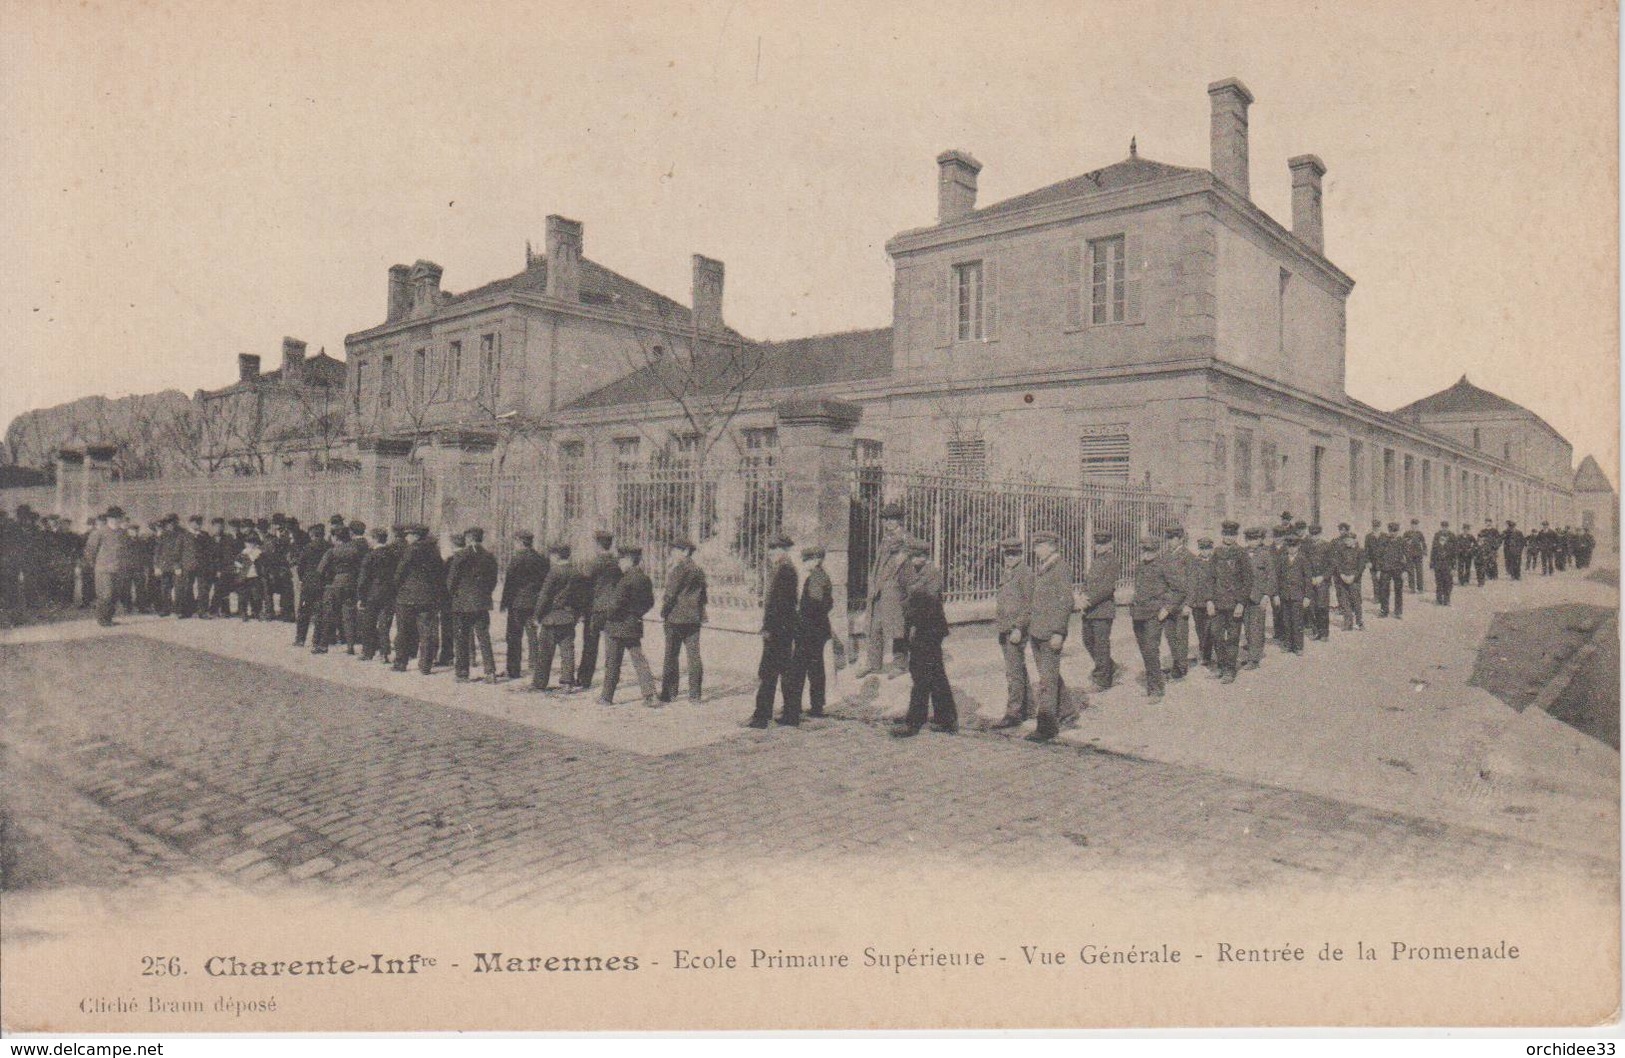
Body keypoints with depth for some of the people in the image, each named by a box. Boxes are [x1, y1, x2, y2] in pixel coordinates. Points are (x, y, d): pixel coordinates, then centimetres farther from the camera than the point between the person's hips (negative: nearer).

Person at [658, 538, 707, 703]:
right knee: (694, 655, 5)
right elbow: (703, 596, 15)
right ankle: (695, 694, 6)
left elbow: (670, 593, -13)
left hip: (676, 617, -6)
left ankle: (670, 692, 5)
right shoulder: (699, 571, 11)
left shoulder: (679, 569, -11)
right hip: (694, 618, 6)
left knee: (671, 655, 2)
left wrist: (663, 612, -1)